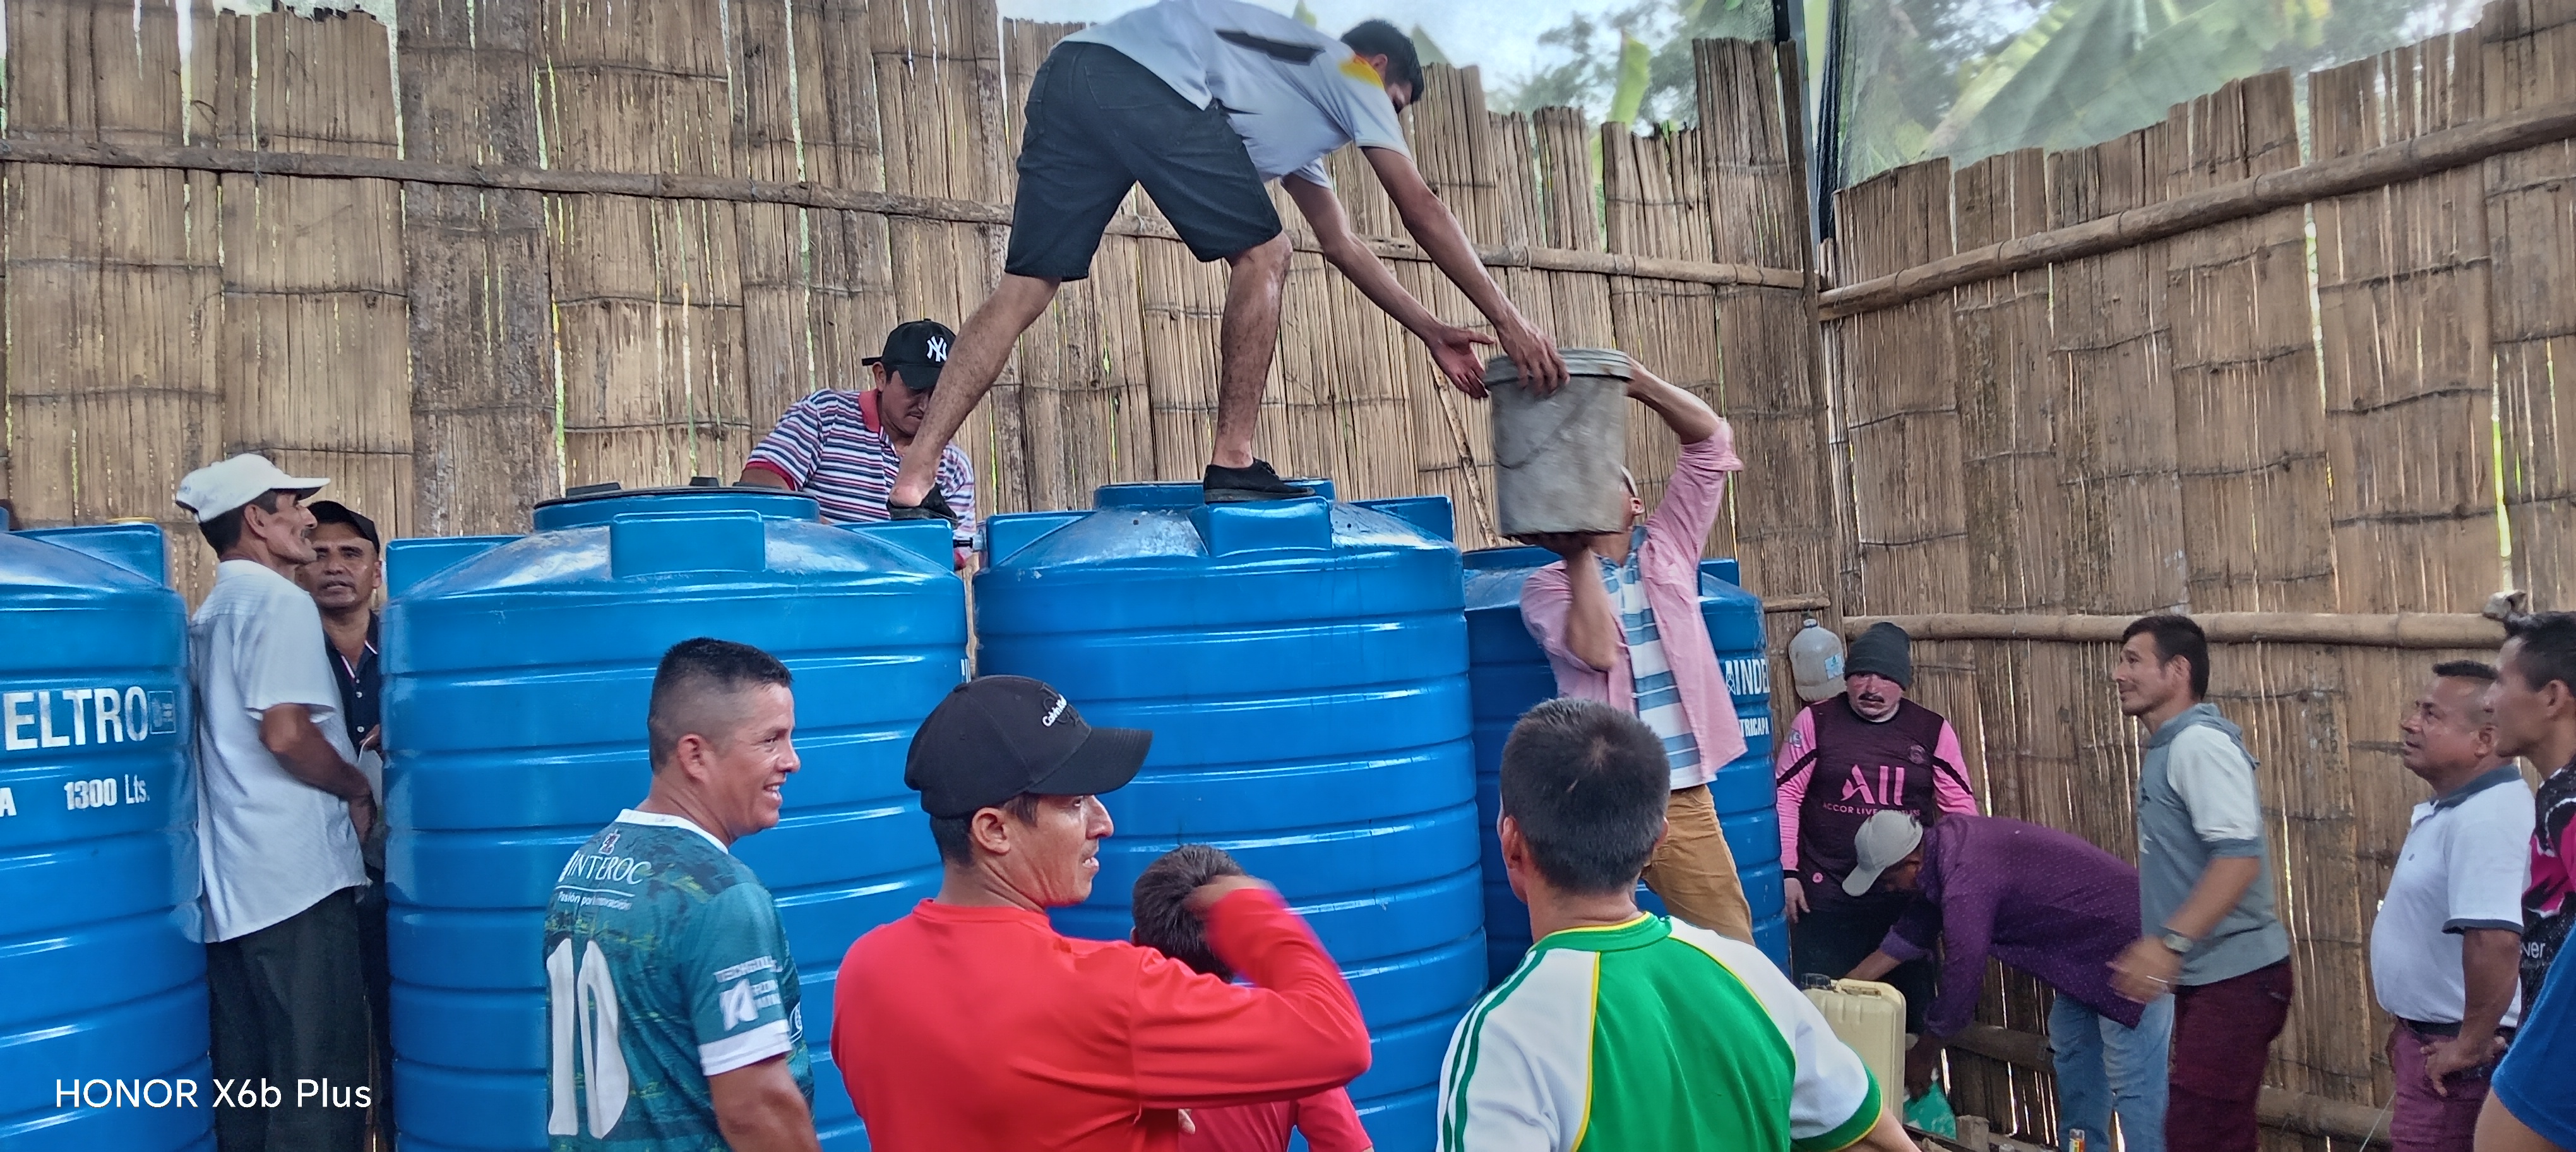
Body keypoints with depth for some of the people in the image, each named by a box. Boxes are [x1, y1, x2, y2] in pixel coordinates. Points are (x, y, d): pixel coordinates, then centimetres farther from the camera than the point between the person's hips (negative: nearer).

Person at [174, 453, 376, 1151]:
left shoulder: (210, 614, 18)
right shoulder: (279, 602, -10)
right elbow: (286, 732, -21)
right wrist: (359, 788, -6)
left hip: (231, 883, 9)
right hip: (296, 878, -9)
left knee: (246, 1085, 13)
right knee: (321, 1086, -5)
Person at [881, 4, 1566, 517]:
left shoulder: (1299, 109, 39)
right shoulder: (1351, 77, 17)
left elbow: (1341, 244, 41)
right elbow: (1422, 212, 11)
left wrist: (1431, 333, 40)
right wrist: (1509, 320, 15)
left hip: (1069, 77, 9)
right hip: (1144, 82, -9)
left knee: (1025, 288, 6)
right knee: (1262, 255, 2)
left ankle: (912, 486, -1)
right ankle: (1233, 465, 1)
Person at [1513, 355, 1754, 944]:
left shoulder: (1669, 547, 11)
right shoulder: (1547, 586, 1)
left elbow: (1710, 436, 4)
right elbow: (1598, 649, -19)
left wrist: (1630, 376, -7)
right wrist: (1579, 552, -9)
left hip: (1685, 801, 3)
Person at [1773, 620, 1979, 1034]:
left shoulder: (1933, 731, 3)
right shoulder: (1815, 721, -3)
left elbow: (1961, 809, 7)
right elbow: (1785, 797, -2)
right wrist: (1787, 873, -6)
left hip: (1906, 897, 2)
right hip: (1825, 896, -2)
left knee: (1912, 1010, 7)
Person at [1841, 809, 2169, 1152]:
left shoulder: (1966, 884, -30)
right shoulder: (1945, 838, -2)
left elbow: (1961, 983, -20)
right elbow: (1914, 930, 11)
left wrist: (1921, 1055, -4)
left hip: (2130, 946, -10)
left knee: (2132, 1083, -9)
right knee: (2072, 1050, 17)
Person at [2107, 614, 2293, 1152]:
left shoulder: (2199, 743, -17)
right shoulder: (2167, 747, 14)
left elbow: (2239, 855, -28)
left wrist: (2170, 941, -34)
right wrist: (2159, 946, 22)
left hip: (2235, 976, -10)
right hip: (2205, 973, 10)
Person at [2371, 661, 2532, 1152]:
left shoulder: (2485, 818, -24)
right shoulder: (2454, 808, 11)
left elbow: (2494, 940, -35)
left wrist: (2471, 1045, -26)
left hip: (2456, 1056, -10)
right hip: (2433, 1036, 10)